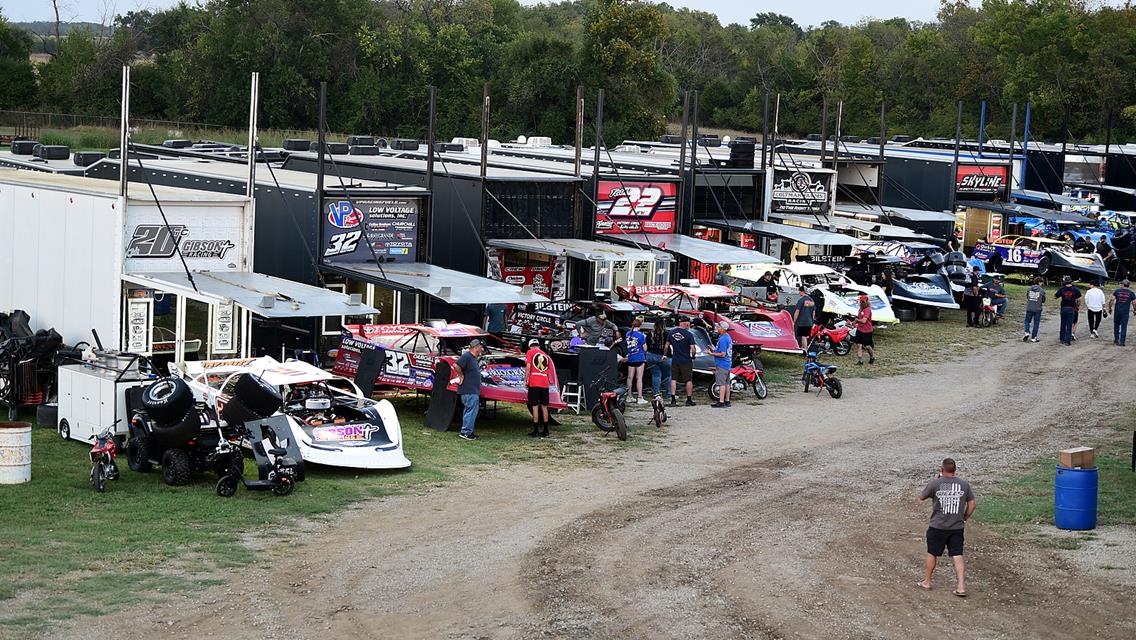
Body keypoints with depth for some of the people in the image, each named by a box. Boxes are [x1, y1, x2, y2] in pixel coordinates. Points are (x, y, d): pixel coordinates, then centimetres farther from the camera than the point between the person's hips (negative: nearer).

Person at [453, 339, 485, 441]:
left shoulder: (473, 358, 17)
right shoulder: (467, 356, -15)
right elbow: (457, 366, -25)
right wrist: (461, 376, -14)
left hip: (473, 390, 10)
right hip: (469, 390, -10)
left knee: (469, 410, 14)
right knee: (472, 410, -9)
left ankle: (466, 432, 21)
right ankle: (466, 432, -6)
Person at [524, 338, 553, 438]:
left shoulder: (530, 352, 3)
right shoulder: (545, 355, 17)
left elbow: (528, 367, -7)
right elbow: (548, 371, 17)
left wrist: (526, 380, -4)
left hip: (534, 383, -4)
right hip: (545, 383, 4)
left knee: (535, 406, -3)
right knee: (544, 406, 10)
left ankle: (536, 431, -4)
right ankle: (545, 431, 12)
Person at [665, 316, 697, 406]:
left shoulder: (671, 332, 1)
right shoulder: (688, 334, -14)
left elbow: (667, 346, 9)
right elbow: (693, 349, -15)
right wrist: (693, 353, 6)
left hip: (675, 361, 4)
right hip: (686, 361, -4)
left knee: (674, 379, 9)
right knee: (688, 380, 6)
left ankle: (673, 400, 5)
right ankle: (689, 400, 10)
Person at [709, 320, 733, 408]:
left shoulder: (723, 339, -19)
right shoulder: (728, 337, 13)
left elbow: (723, 354, -23)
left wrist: (712, 354, -15)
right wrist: (715, 349, 21)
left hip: (721, 365, -10)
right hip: (728, 364, 10)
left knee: (721, 384, -9)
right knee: (727, 383, 13)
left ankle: (721, 402, -10)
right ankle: (727, 401, 17)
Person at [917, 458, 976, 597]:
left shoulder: (935, 483, -11)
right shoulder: (964, 484, -2)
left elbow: (921, 497, 5)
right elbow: (972, 504, 3)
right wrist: (964, 519, 16)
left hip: (938, 527, -2)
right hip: (957, 527, 2)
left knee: (932, 554, 14)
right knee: (957, 556, 4)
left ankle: (927, 582, 27)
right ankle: (961, 587, -4)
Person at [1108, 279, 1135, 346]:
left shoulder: (1117, 291, 0)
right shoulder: (1131, 293, 0)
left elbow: (1111, 300, -7)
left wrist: (1110, 308, 5)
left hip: (1117, 311, 1)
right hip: (1125, 312, -1)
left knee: (1116, 325, 16)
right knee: (1124, 327, 3)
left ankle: (1116, 340, 18)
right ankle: (1122, 342, 1)